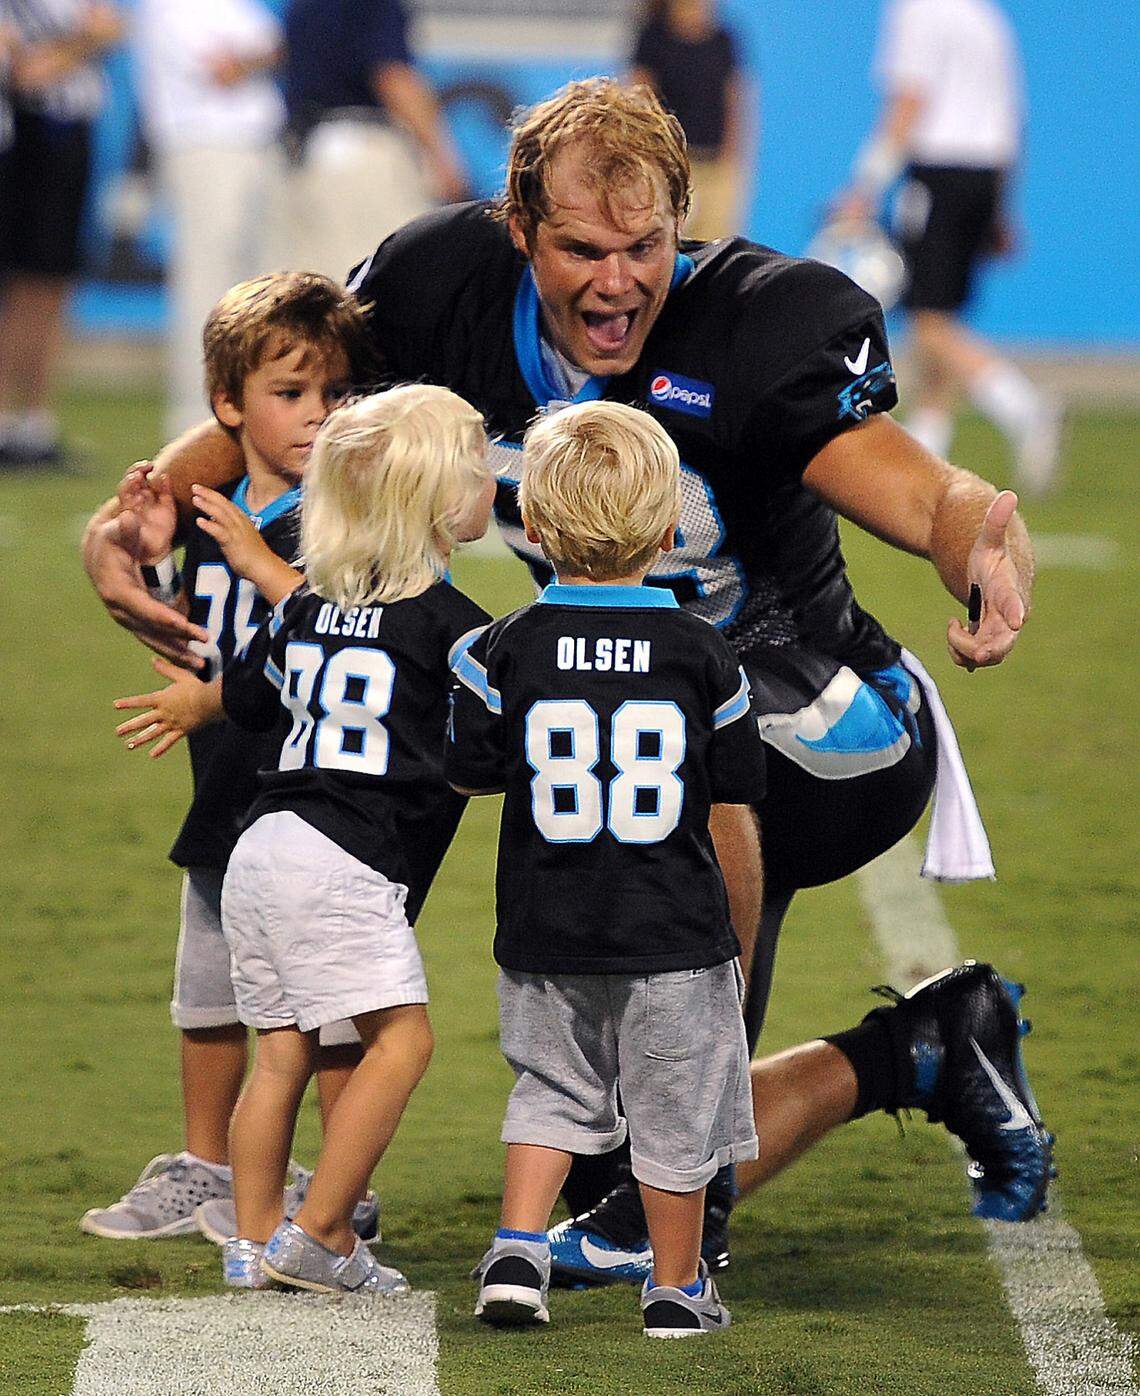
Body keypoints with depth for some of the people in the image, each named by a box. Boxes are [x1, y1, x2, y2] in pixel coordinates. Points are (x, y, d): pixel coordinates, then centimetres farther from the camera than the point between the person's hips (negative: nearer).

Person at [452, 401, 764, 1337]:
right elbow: (735, 813, -2)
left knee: (555, 1087, 19)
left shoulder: (504, 653, -7)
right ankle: (677, 1286, 19)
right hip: (675, 939, -1)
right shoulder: (704, 657, -6)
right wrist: (745, 929, 11)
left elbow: (471, 774, 2)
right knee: (675, 1112, 11)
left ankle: (517, 1247, 6)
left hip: (549, 937, 1)